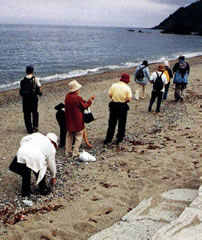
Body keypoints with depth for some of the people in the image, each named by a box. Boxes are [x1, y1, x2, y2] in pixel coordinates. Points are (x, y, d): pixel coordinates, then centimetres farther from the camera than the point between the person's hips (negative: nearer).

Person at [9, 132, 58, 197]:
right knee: (40, 173, 24)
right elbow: (51, 164, 30)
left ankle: (25, 192, 37)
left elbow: (24, 139, 19)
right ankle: (43, 190, 38)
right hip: (35, 158, -3)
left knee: (25, 173, 26)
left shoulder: (37, 135, 29)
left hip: (21, 153, 4)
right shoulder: (51, 148, 22)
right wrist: (53, 177, 43)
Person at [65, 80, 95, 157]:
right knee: (78, 136, 7)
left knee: (69, 136, 18)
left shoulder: (67, 96, -2)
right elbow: (85, 106, -8)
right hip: (78, 121, -6)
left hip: (69, 120, 6)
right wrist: (90, 100, 4)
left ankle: (68, 152, 22)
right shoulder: (78, 98, -21)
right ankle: (75, 152, 7)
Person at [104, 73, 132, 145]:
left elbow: (110, 95, -1)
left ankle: (108, 139, 11)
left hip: (113, 105, 2)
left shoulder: (114, 85, -3)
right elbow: (129, 99, -12)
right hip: (123, 106, -2)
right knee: (122, 124, 13)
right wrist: (124, 100, 8)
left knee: (112, 123, 10)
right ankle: (119, 139, 19)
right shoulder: (127, 88, -9)